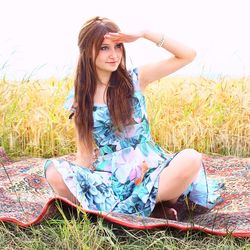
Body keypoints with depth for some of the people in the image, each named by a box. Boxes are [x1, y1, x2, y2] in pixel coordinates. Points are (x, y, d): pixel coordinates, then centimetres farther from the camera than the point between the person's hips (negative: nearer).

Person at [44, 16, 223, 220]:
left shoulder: (135, 79, 4)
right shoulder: (79, 97, 5)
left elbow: (188, 55, 0)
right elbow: (84, 150, 7)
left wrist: (144, 34, -9)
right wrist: (77, 186, -9)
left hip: (148, 171, 0)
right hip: (107, 179, 0)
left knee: (191, 159, -31)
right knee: (54, 171, -27)